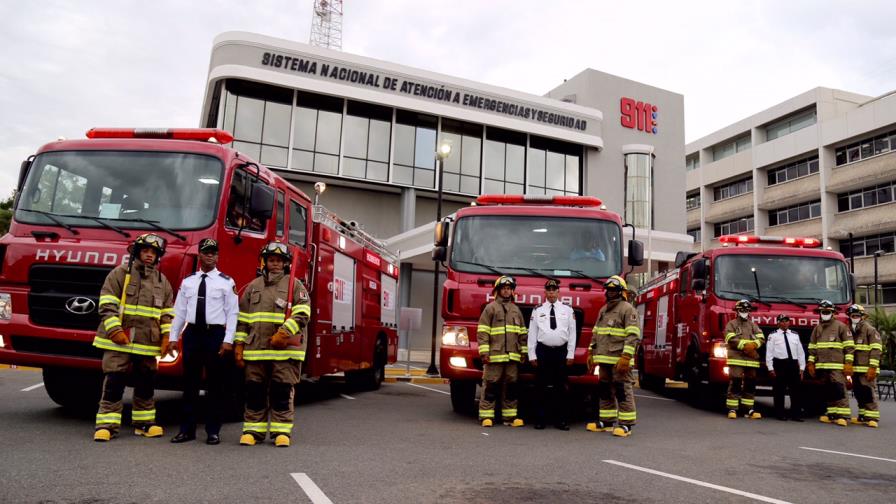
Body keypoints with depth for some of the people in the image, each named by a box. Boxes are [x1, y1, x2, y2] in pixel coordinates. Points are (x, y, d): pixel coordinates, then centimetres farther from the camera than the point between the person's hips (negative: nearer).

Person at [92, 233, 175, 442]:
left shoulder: (162, 280, 13)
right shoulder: (120, 273, 0)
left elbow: (167, 311, 14)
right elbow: (107, 304, -6)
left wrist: (166, 335, 3)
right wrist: (114, 329, -16)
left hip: (148, 343, 4)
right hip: (119, 341, -4)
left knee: (145, 383, 10)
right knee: (114, 382, -4)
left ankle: (144, 422, 21)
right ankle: (107, 424, 4)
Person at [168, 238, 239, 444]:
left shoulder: (226, 282, 0)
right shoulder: (188, 282, 11)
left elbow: (232, 313, -4)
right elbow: (179, 311, 11)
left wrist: (228, 340, -11)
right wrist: (173, 337, 6)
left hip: (216, 334, -3)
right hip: (192, 333, 3)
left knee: (215, 384, 3)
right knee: (190, 383, 8)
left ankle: (213, 431, 12)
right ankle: (187, 429, 17)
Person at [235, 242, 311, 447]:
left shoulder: (295, 285, 5)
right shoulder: (253, 286, 15)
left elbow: (302, 314, -7)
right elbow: (243, 318, 15)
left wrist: (284, 333, -18)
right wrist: (239, 344, 7)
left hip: (285, 350, -3)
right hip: (255, 350, 3)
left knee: (282, 391, 0)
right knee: (255, 390, 7)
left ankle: (281, 431, 9)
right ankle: (253, 429, 17)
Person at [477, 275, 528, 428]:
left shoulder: (516, 310, 19)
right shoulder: (490, 308, 3)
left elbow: (523, 333, 20)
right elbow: (482, 332, -3)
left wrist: (524, 352, 12)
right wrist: (484, 352, -11)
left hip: (512, 356, 5)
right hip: (494, 355, -5)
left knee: (511, 386, 6)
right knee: (490, 386, -3)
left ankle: (509, 416, 13)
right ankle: (486, 416, 2)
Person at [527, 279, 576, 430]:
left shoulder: (567, 310, 6)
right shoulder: (537, 311, 5)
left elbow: (572, 333, 5)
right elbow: (532, 334, 4)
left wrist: (570, 354, 0)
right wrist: (532, 355, -1)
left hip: (561, 352, 1)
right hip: (543, 351, 0)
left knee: (560, 387, 4)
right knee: (542, 387, 2)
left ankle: (560, 419, 11)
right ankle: (541, 419, 9)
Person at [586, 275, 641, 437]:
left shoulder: (628, 309, -6)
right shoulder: (603, 310, 19)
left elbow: (633, 335, -14)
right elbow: (595, 333, 22)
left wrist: (626, 357, -21)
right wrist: (592, 354, 17)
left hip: (619, 360, -8)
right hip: (604, 359, 8)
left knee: (623, 391, -4)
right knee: (605, 391, 12)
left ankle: (626, 425, 2)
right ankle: (606, 421, 21)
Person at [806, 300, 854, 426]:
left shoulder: (840, 326, 2)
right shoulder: (817, 328, 17)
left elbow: (849, 346, -2)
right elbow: (812, 347, 19)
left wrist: (848, 363, -9)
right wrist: (811, 363, 12)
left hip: (837, 366, -5)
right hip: (821, 366, 5)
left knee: (839, 390, -10)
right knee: (827, 391, 7)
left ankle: (842, 415, -9)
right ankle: (832, 414, 12)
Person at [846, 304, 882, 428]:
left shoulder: (870, 330, -5)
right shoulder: (850, 331, 18)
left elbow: (876, 349, -12)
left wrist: (873, 367, -18)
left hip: (866, 369, -7)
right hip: (855, 369, 7)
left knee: (869, 392, -8)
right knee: (858, 393, 10)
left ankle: (873, 417, -4)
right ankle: (863, 416, 17)